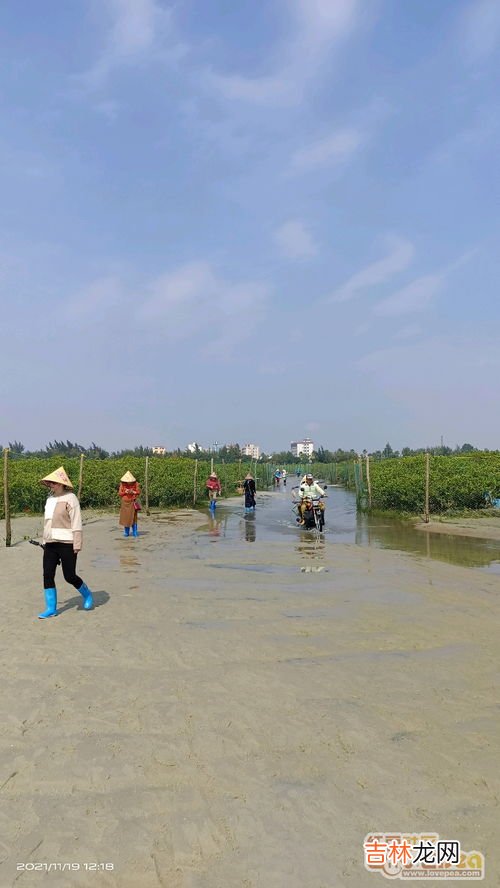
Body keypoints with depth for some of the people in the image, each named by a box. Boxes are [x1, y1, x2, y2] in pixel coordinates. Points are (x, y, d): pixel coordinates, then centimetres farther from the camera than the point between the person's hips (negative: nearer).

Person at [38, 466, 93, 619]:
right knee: (48, 575, 2)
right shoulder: (50, 498, 12)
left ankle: (87, 595, 26)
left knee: (70, 576, -1)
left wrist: (77, 545, -16)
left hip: (66, 543, -7)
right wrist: (45, 540, 20)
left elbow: (76, 523, -13)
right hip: (50, 544, 7)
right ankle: (51, 609, 12)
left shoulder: (70, 498, -11)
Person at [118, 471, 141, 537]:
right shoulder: (122, 484, -3)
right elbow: (119, 493, -1)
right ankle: (126, 532, 11)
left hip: (133, 503, -1)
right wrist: (125, 492, -19)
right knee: (125, 517, 1)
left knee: (133, 517, -4)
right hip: (125, 503, 1)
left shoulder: (135, 484, -5)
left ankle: (134, 532, 3)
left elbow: (138, 492, -2)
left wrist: (133, 492, -20)